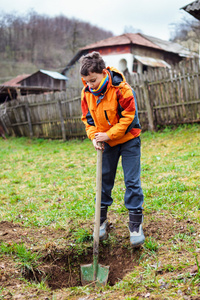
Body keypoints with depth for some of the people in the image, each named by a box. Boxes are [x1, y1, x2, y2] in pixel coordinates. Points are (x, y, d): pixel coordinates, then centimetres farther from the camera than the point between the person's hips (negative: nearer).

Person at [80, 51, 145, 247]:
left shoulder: (121, 88, -23)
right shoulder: (87, 92, -8)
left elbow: (128, 116, -19)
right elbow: (88, 118, 3)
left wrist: (109, 134, -24)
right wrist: (94, 136, -14)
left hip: (128, 139, -4)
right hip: (106, 143, 4)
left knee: (132, 181, -4)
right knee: (104, 180, 9)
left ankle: (135, 224, 5)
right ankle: (101, 221, 22)